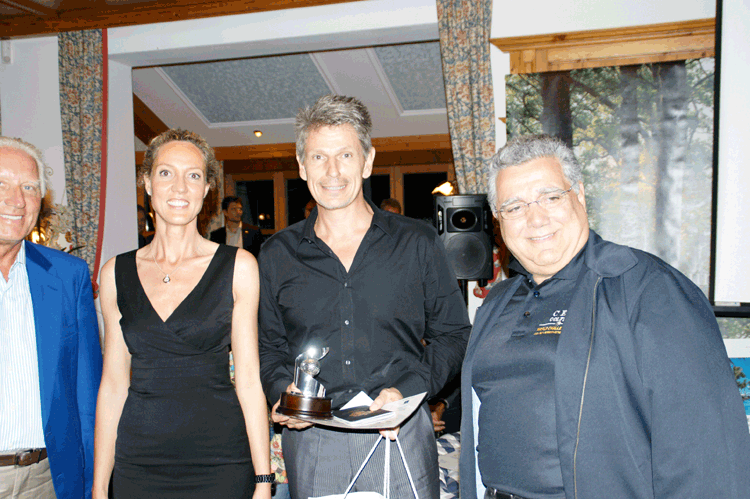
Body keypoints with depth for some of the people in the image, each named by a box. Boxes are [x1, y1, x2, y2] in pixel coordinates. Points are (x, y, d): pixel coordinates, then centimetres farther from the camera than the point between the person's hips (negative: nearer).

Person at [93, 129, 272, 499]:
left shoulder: (238, 267, -4)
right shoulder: (116, 273, 3)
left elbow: (248, 378, -3)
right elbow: (113, 383, 6)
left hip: (219, 459, -2)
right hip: (137, 464, 2)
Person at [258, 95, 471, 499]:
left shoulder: (418, 244, 2)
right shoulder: (277, 255, 6)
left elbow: (453, 334, 3)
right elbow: (268, 345, 13)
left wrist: (407, 390, -11)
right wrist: (282, 391, -6)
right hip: (310, 440, 1)